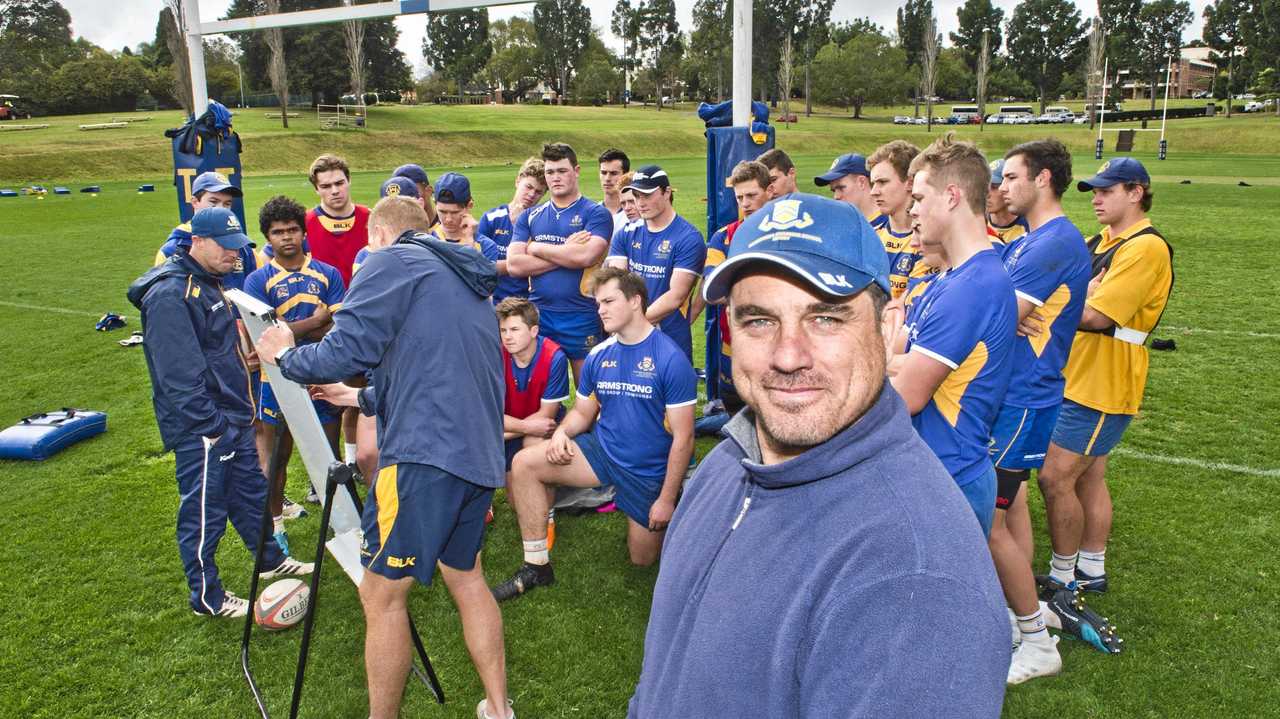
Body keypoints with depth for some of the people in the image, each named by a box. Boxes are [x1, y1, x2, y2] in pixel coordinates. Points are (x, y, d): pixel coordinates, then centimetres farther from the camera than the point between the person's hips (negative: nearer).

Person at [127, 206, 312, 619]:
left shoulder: (209, 283, 13)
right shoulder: (170, 294, -20)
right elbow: (180, 375, -24)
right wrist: (213, 426, -22)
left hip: (231, 418, 10)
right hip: (202, 429, -10)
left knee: (250, 491, 21)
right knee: (204, 511, 3)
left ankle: (272, 561, 38)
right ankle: (207, 598, 18)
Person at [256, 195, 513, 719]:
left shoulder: (396, 260, -2)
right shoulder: (468, 283, 24)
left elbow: (347, 350, -11)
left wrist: (286, 355, 9)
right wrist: (361, 397, 38)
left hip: (426, 457, -9)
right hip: (478, 456, 9)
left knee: (382, 594, 4)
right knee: (466, 578, 22)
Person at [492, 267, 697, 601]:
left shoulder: (671, 359, -18)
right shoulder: (599, 356, -1)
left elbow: (683, 436, -17)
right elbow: (582, 412, 9)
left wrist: (667, 499, -16)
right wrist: (561, 432, -15)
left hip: (650, 471, -4)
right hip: (602, 449, 4)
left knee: (643, 558, 8)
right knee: (524, 464, -16)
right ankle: (536, 567, -7)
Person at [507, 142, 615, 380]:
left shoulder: (596, 214, 0)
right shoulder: (530, 217, 11)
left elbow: (586, 256, -19)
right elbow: (514, 265, -2)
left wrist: (537, 248, -6)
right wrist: (566, 253, -9)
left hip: (581, 318, -3)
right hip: (538, 315, 4)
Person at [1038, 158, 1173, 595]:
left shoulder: (1146, 247, -16)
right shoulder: (1100, 243, 13)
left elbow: (1095, 316, -24)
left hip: (1101, 389, -9)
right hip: (1077, 379, 9)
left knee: (1055, 479, -5)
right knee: (1088, 480, 16)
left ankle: (1063, 576, 10)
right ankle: (1092, 569, 29)